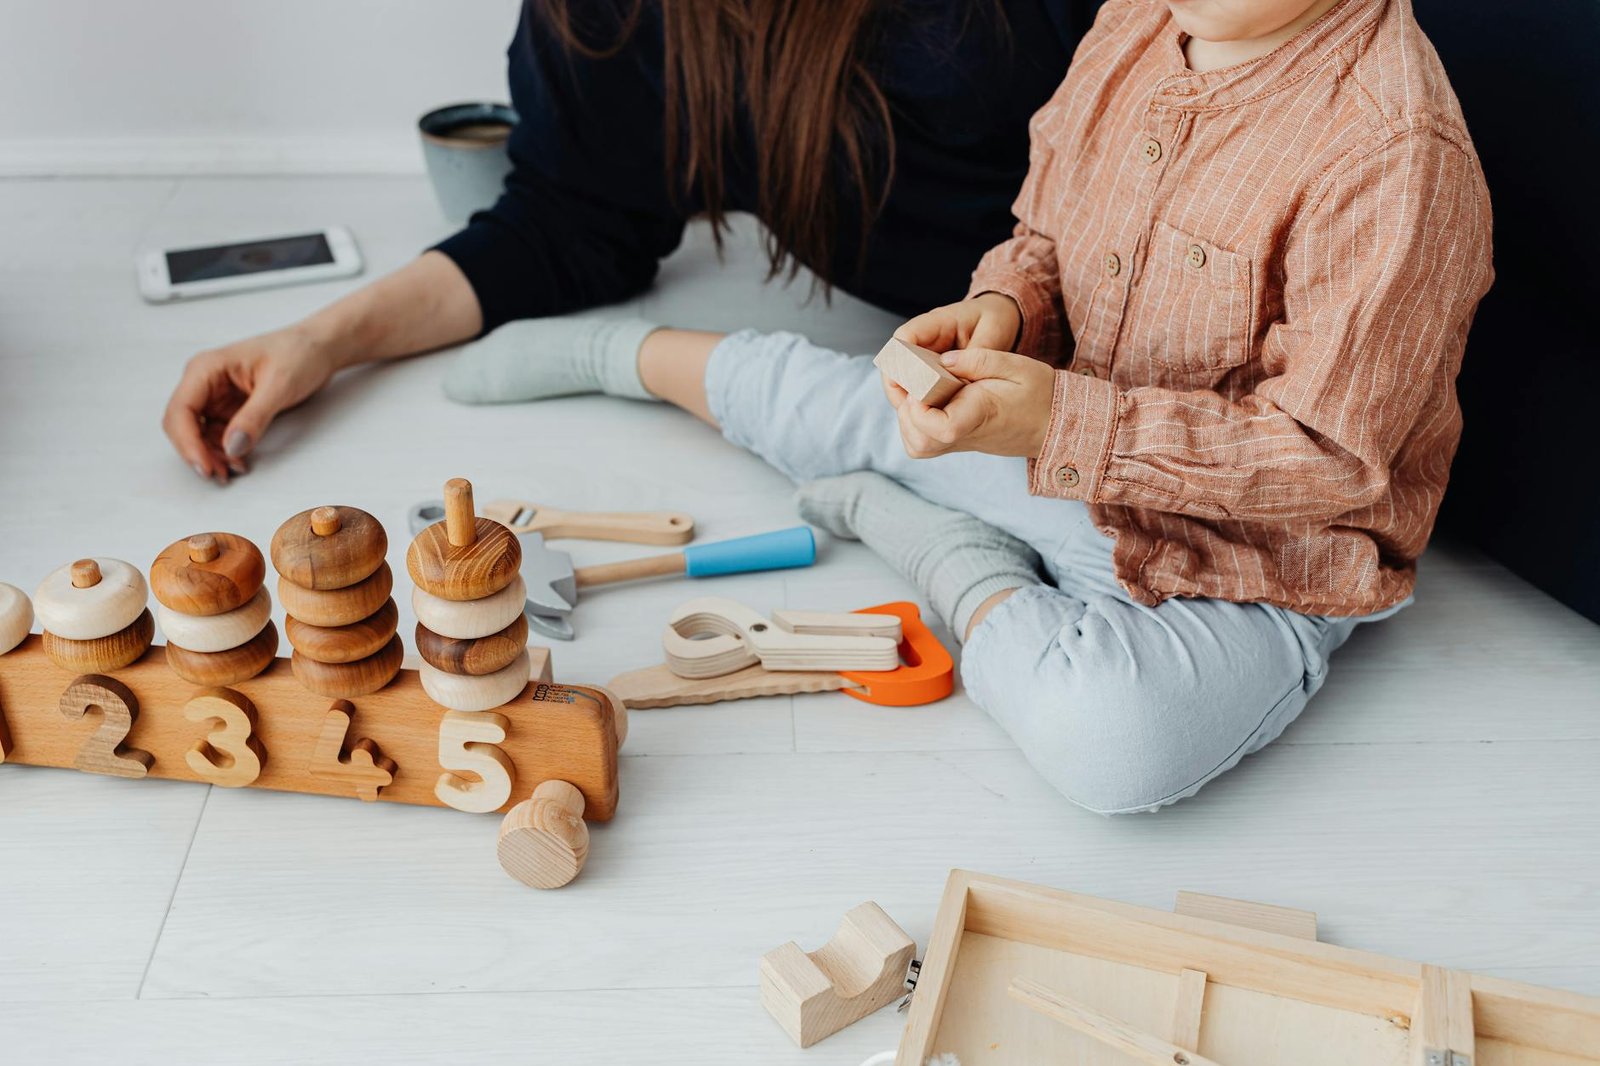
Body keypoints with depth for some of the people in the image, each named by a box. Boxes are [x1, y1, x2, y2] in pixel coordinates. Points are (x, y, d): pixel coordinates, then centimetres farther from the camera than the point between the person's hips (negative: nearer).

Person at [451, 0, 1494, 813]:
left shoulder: (1400, 156, -27)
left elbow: (1327, 459, -26)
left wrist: (1061, 422, -33)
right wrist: (1002, 311, -15)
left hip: (1248, 567, -6)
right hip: (1069, 448, 6)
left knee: (1111, 735, -36)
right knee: (800, 392, 11)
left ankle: (958, 567, -6)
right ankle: (614, 349, 43)